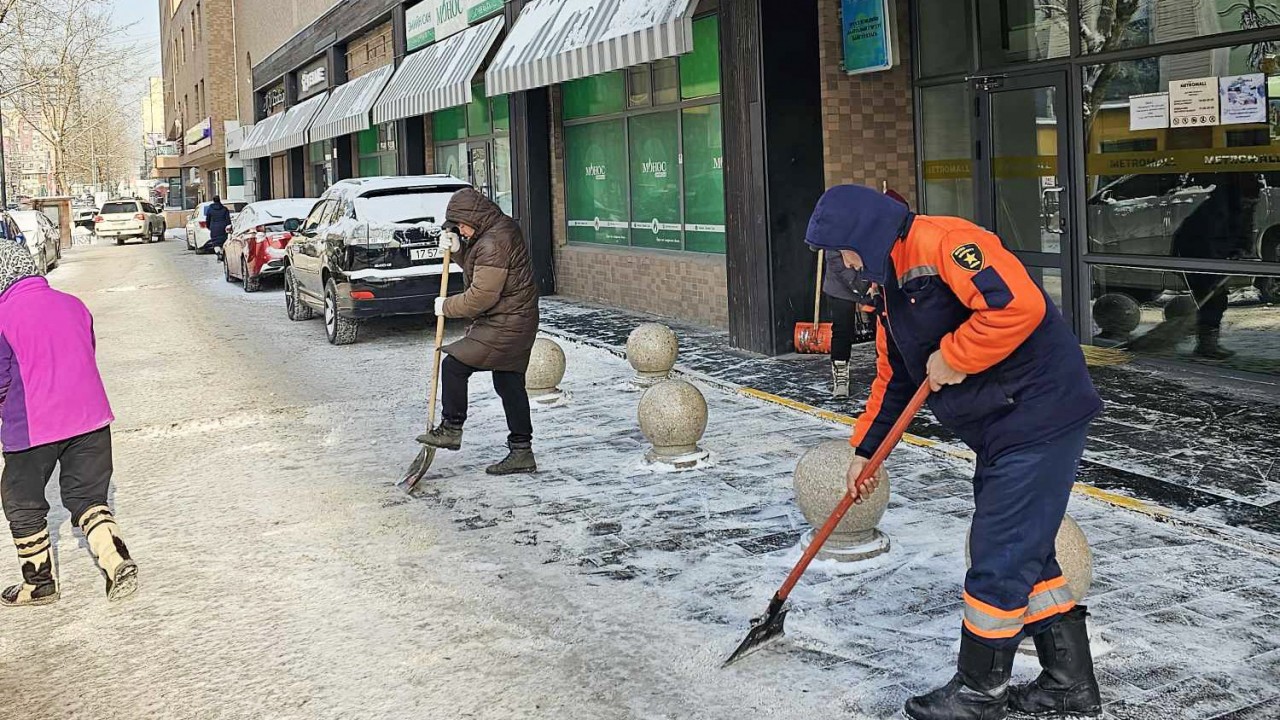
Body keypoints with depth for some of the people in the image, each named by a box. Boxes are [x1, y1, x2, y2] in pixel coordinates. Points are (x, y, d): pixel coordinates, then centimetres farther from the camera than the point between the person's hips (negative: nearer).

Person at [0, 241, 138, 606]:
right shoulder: (73, 305, 5)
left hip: (31, 429, -5)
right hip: (90, 420, 5)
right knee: (87, 497, 15)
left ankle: (39, 583, 21)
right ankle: (117, 561, -4)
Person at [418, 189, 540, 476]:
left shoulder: (493, 243, -22)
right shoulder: (502, 227, 11)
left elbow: (481, 296, -22)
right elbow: (478, 267, 24)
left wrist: (447, 307, -8)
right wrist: (458, 248, 6)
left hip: (505, 326, -11)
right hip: (518, 323, 11)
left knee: (454, 366, -6)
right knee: (509, 384, 12)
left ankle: (451, 430, 7)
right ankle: (522, 452, 15)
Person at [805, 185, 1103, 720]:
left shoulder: (942, 242, -18)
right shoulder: (889, 285, 14)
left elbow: (1018, 305, -30)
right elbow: (893, 377, 23)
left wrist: (950, 358, -19)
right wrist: (865, 449, 24)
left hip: (1038, 419, -10)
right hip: (1001, 432, 10)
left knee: (1000, 561, -2)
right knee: (1025, 554, 15)